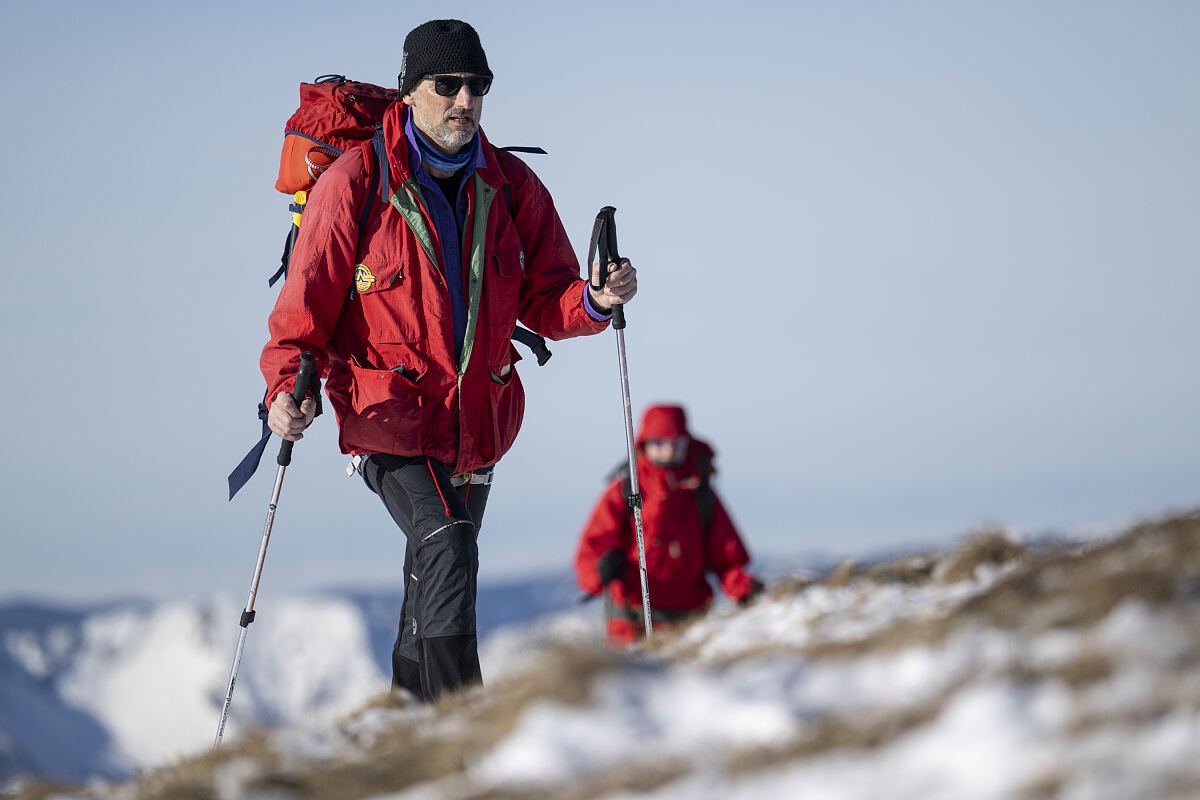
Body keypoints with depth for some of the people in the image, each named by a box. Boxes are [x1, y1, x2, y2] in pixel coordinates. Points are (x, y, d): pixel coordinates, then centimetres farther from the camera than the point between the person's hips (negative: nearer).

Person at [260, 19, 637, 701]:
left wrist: (595, 302, -15)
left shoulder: (511, 186, 4)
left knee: (437, 582, 17)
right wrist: (286, 387, -20)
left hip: (478, 421, 5)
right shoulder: (355, 185, -9)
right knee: (448, 547, -26)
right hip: (391, 417, -5)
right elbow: (307, 304, -5)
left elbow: (545, 298, 6)